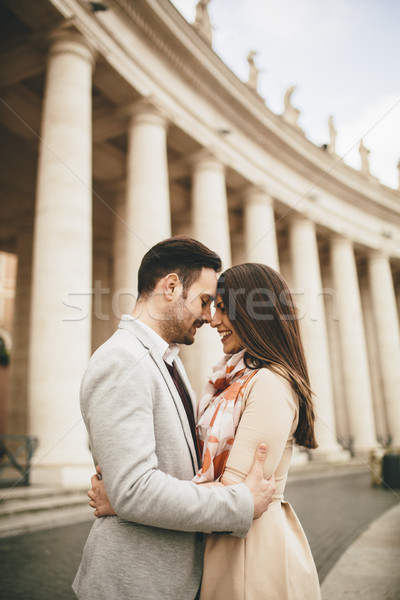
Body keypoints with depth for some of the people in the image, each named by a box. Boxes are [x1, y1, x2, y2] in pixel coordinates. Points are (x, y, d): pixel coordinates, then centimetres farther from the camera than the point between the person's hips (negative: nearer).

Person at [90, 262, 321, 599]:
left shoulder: (270, 384, -20)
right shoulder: (237, 379, 9)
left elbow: (235, 491, -25)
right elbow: (214, 464, 6)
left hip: (255, 549, -8)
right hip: (225, 544, 8)